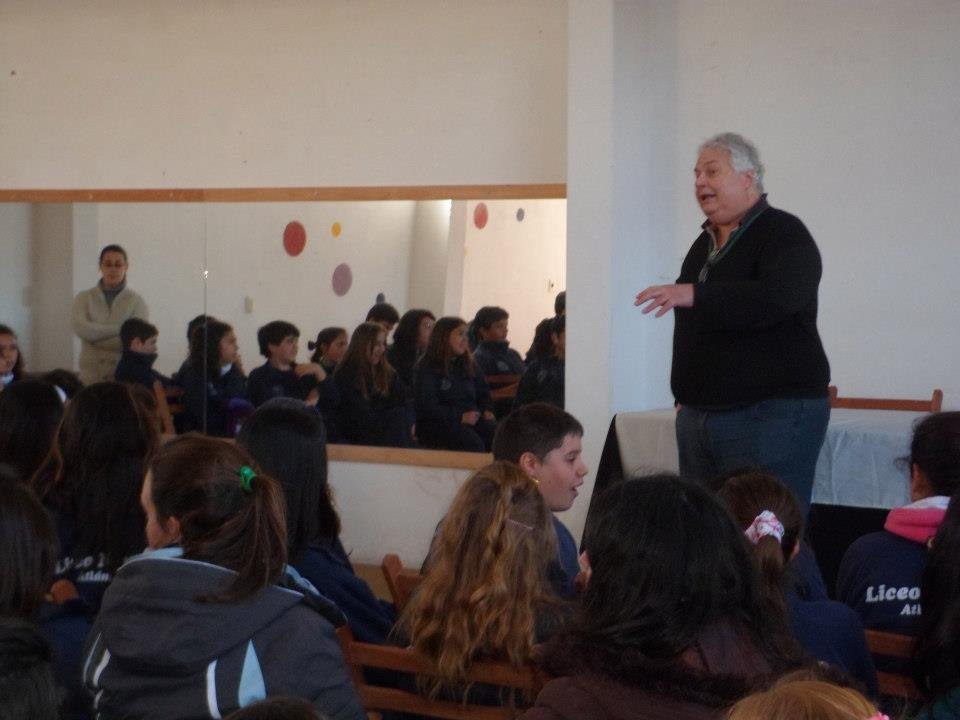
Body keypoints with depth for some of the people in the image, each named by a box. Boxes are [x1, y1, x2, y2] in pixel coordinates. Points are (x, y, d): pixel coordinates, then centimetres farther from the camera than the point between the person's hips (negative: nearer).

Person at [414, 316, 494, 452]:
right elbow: (426, 406, -9)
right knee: (473, 443, -35)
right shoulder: (427, 367, 1)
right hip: (437, 424, -6)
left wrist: (487, 410, 8)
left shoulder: (468, 364, 22)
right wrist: (459, 417, -16)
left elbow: (484, 391, 31)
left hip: (472, 419, 6)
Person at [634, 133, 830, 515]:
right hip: (698, 418, 8)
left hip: (771, 414, -8)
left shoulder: (783, 234, -7)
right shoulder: (703, 244, 19)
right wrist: (687, 397, 21)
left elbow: (777, 297, -28)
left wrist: (695, 294, -34)